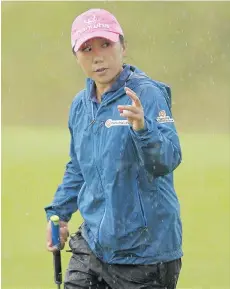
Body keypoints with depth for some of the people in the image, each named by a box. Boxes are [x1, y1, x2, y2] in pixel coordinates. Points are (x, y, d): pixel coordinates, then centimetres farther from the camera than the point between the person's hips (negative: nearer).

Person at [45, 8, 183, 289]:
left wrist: (142, 128, -43)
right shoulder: (80, 105, 8)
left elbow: (168, 160, -27)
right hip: (93, 246, 6)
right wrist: (58, 212, 17)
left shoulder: (147, 94, -13)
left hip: (144, 252, -6)